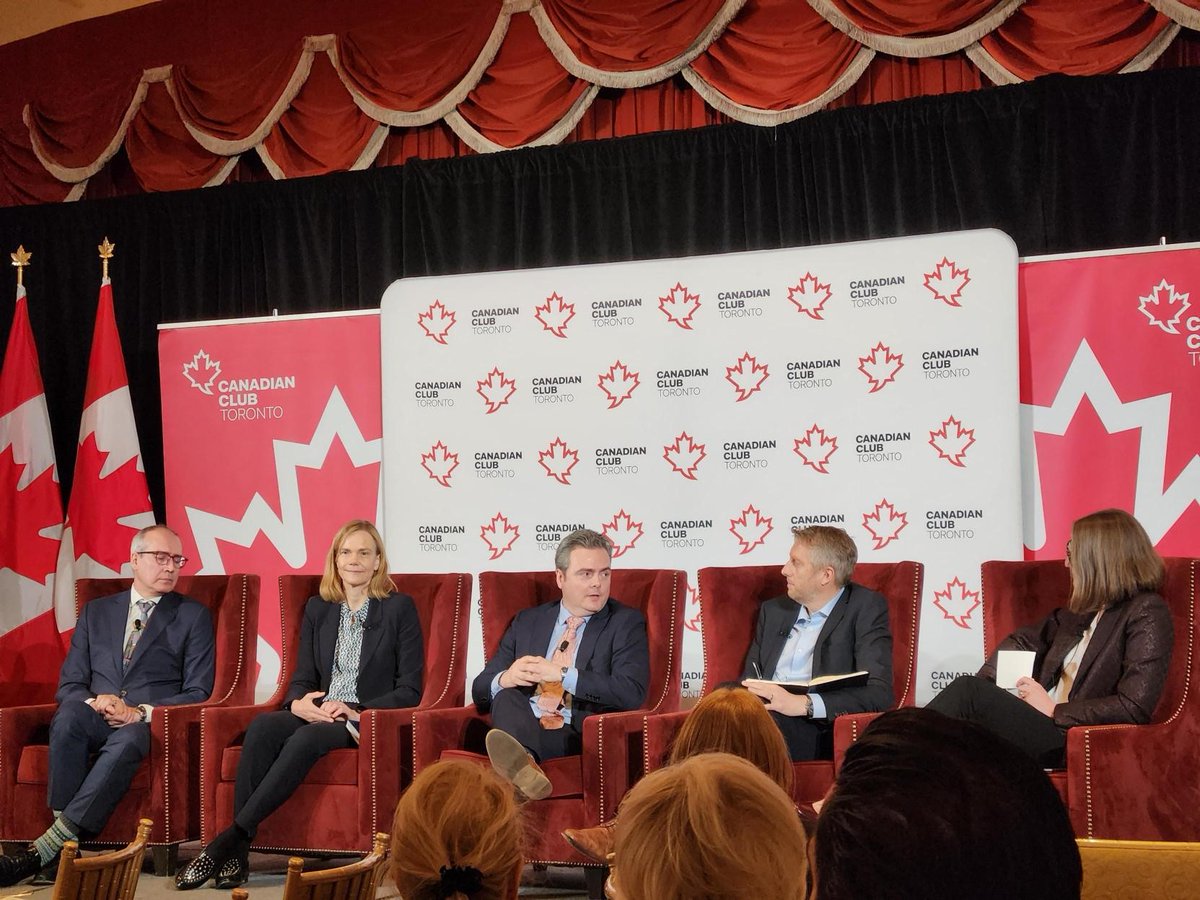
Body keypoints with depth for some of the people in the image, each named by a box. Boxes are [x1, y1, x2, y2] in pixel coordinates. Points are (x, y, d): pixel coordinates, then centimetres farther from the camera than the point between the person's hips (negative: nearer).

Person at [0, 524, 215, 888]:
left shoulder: (193, 616, 12)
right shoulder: (96, 612, 20)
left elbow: (197, 693, 3)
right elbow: (68, 684, 15)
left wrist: (142, 712, -14)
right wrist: (95, 702, -10)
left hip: (150, 724, -2)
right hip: (96, 719, 2)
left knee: (126, 739, -39)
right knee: (69, 716, -35)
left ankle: (48, 846, -43)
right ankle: (65, 848, -37)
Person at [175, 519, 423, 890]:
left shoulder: (399, 608, 3)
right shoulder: (317, 609, 17)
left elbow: (409, 690, -1)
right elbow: (302, 678, 14)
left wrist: (356, 712, -16)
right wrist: (299, 703, -10)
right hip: (317, 716, 4)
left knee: (306, 739, -36)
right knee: (262, 727, -30)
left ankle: (229, 839, -39)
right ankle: (236, 853, -37)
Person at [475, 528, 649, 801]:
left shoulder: (625, 622, 9)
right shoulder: (526, 622, 21)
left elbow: (632, 692, -7)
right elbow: (480, 689, 17)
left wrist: (562, 675, -12)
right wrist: (504, 679, -8)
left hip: (582, 738, -3)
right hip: (523, 730, 3)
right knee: (507, 694, -30)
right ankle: (522, 762, -57)